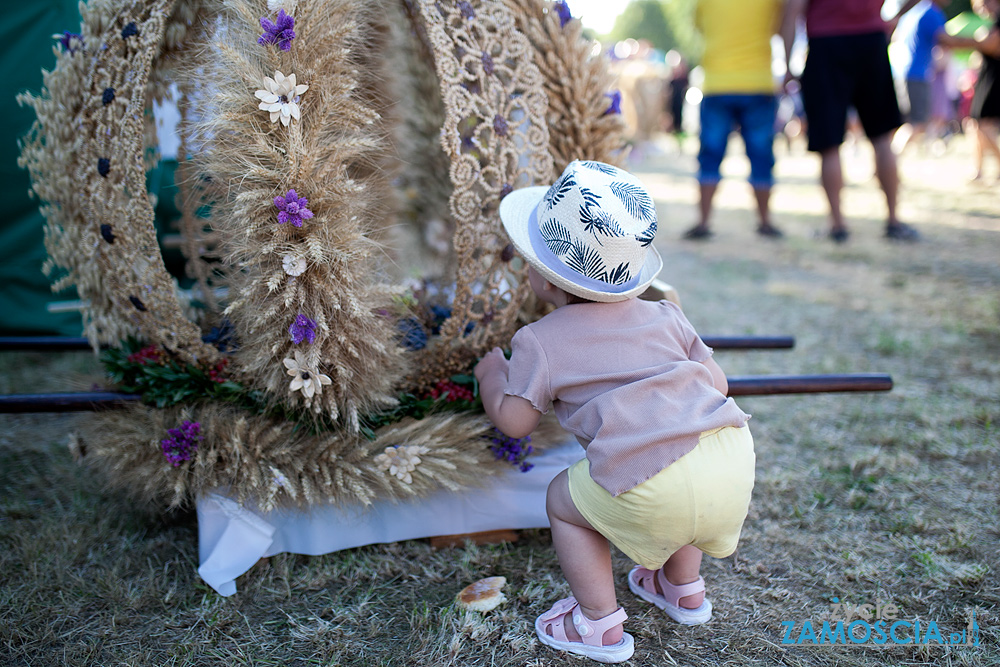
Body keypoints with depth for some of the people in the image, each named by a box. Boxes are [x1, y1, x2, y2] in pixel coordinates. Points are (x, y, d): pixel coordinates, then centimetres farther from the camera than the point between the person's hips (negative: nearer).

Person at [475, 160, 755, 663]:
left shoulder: (540, 342, 5)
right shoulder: (664, 316, 19)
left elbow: (514, 420, 7)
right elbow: (716, 383, 19)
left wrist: (491, 375, 27)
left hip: (659, 490, -6)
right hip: (733, 453, 7)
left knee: (563, 501, 19)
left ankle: (599, 625, 25)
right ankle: (684, 589, 51)